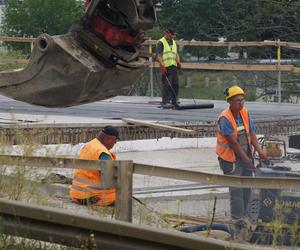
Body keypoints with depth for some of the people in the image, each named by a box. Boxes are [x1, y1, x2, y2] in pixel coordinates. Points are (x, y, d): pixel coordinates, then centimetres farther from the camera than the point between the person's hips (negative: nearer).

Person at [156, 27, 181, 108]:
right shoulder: (161, 42, -2)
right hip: (166, 67, -7)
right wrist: (162, 66, -19)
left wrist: (178, 62, 4)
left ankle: (174, 101, 12)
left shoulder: (173, 42, 21)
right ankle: (165, 102, -6)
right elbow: (158, 55, -9)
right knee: (166, 85, -10)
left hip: (174, 66, 7)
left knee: (175, 85, 5)